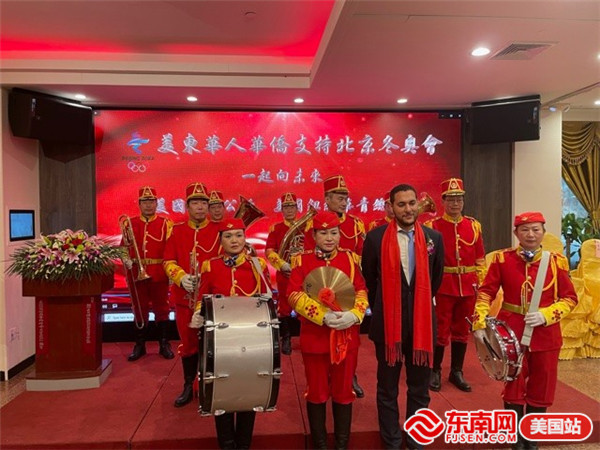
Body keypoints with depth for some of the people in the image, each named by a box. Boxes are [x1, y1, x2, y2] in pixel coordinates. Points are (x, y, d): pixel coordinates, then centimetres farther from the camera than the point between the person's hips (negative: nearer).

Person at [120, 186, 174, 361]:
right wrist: (126, 259, -10)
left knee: (161, 308, 7)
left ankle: (164, 344, 19)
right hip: (137, 273, 2)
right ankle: (139, 345, 23)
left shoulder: (166, 223, -1)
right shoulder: (130, 223, 7)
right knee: (139, 309, 10)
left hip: (159, 274, -2)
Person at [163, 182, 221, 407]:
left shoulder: (218, 230, -1)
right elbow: (169, 261, 4)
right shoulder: (177, 231, 5)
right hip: (184, 298, 2)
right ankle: (189, 386, 29)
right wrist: (181, 277, -14)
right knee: (188, 343, 13)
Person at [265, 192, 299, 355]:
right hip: (284, 274, -1)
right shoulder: (276, 228, 1)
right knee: (284, 305, 5)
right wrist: (282, 264, -17)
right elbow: (269, 251, -6)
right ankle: (285, 339, 19)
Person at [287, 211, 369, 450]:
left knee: (344, 392, 13)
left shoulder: (351, 258, 3)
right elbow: (295, 296, -11)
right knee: (316, 392, 12)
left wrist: (353, 315, -19)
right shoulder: (302, 260, -3)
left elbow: (362, 292, 0)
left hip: (347, 336, 2)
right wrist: (323, 316, -21)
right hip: (314, 337, -1)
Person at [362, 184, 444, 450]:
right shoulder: (375, 237, -7)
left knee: (419, 389, 16)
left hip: (422, 322, 2)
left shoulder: (434, 238, 0)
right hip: (387, 323, -2)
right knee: (387, 389, 12)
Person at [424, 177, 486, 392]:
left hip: (468, 287, 4)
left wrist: (480, 282, 4)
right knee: (441, 330, 4)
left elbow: (480, 258, 10)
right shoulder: (432, 226, -5)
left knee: (462, 330, 13)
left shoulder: (474, 225, 6)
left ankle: (456, 372, 27)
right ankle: (435, 371, 20)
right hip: (442, 286, -4)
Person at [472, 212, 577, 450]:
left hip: (546, 335, 2)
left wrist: (545, 315, -15)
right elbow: (486, 292, -4)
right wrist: (480, 324, -14)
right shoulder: (502, 259, -5)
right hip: (512, 333, -1)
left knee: (541, 388, 13)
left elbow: (570, 298, 2)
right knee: (514, 386, 8)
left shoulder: (557, 262, -1)